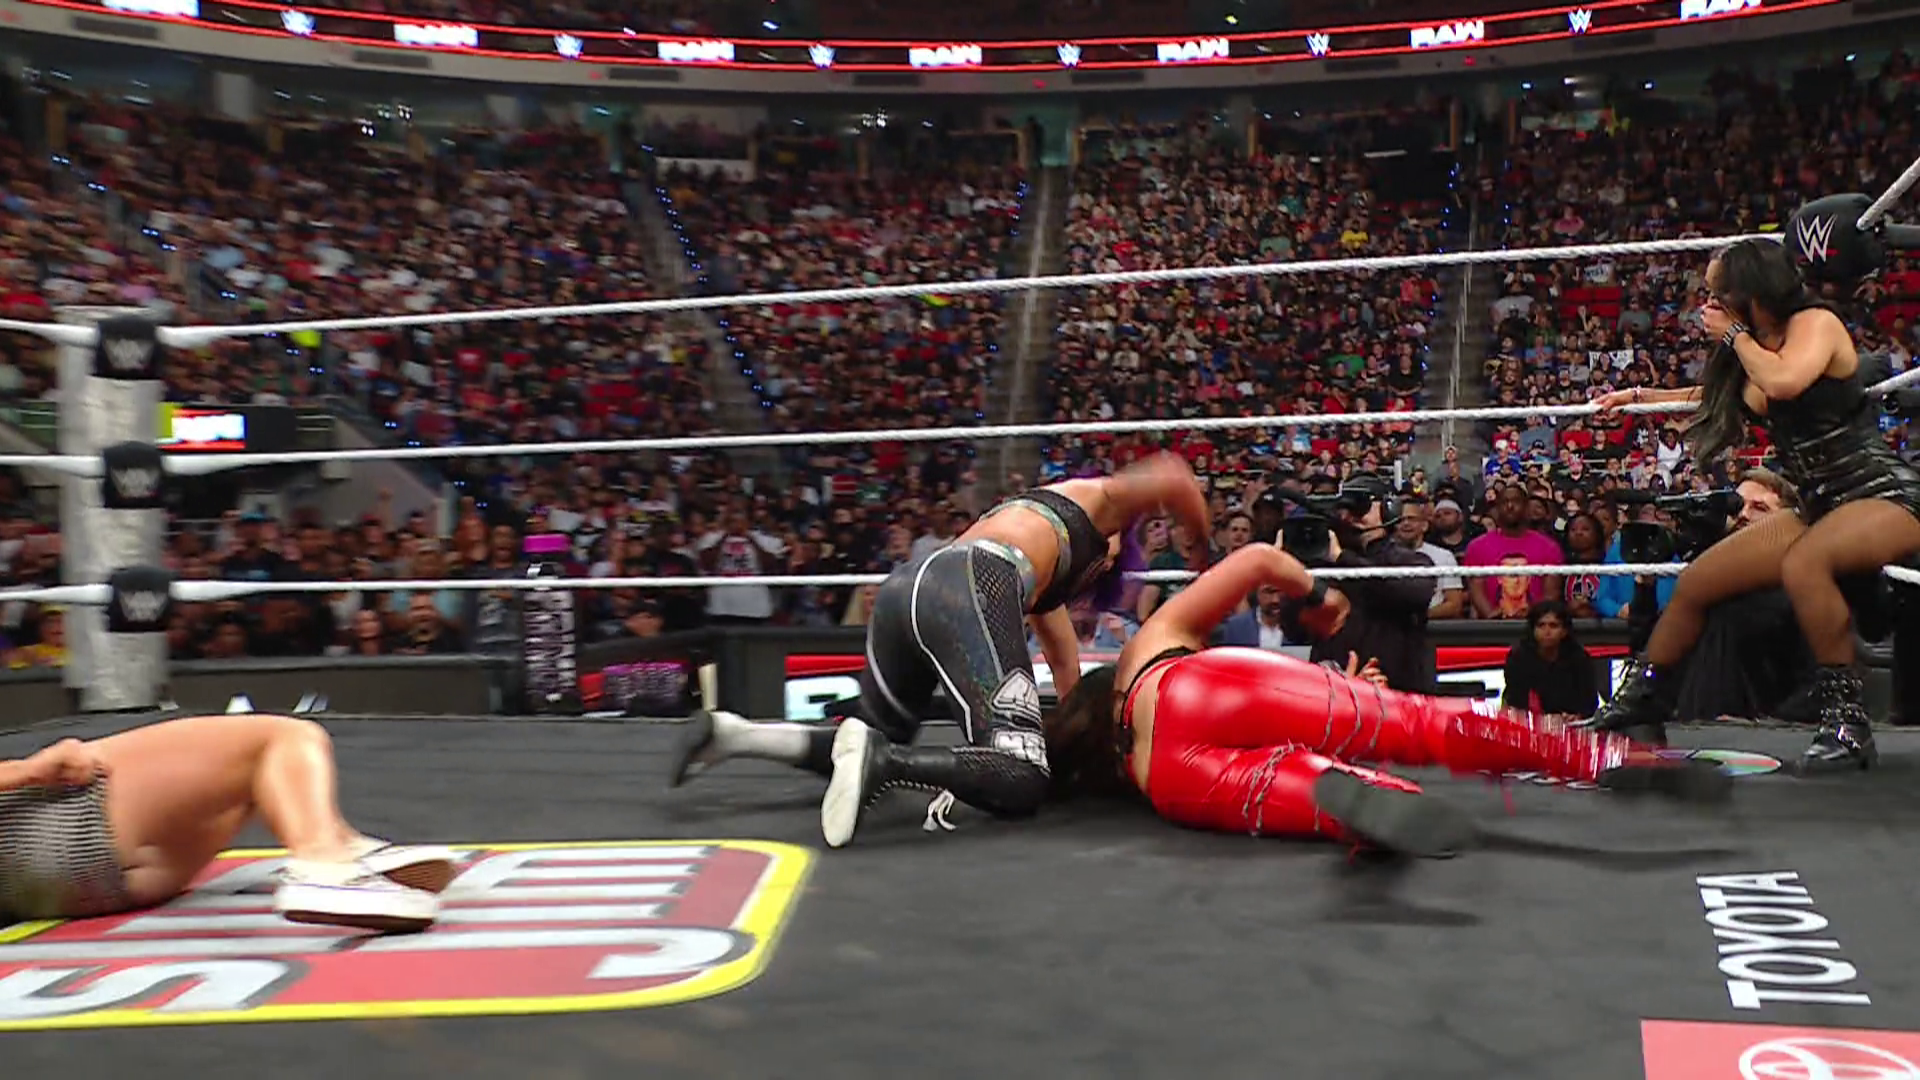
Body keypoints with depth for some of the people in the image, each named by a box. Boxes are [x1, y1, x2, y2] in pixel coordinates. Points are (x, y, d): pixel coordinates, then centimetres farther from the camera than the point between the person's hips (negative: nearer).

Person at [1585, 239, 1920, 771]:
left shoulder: (1815, 322, -10)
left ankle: (1846, 720, -30)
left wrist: (1735, 333, -14)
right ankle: (1641, 704, 18)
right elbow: (1714, 394, 34)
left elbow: (1783, 382, -31)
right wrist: (1637, 396, 41)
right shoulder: (1749, 352, 12)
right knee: (1695, 582, 2)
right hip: (1819, 506, 8)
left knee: (1802, 563, -39)